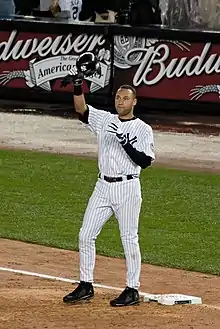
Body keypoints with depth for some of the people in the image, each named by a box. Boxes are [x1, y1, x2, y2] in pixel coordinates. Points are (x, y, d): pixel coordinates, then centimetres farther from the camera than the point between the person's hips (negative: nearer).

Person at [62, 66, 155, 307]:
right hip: (103, 187, 5)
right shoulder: (105, 120, 8)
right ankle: (86, 286, 13)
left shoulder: (143, 129, -3)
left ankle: (132, 290, 7)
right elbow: (81, 109, -5)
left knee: (129, 239, -1)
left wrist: (125, 142, -23)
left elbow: (145, 161, -13)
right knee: (86, 235, 4)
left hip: (127, 189, -5)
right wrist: (78, 86, -21)